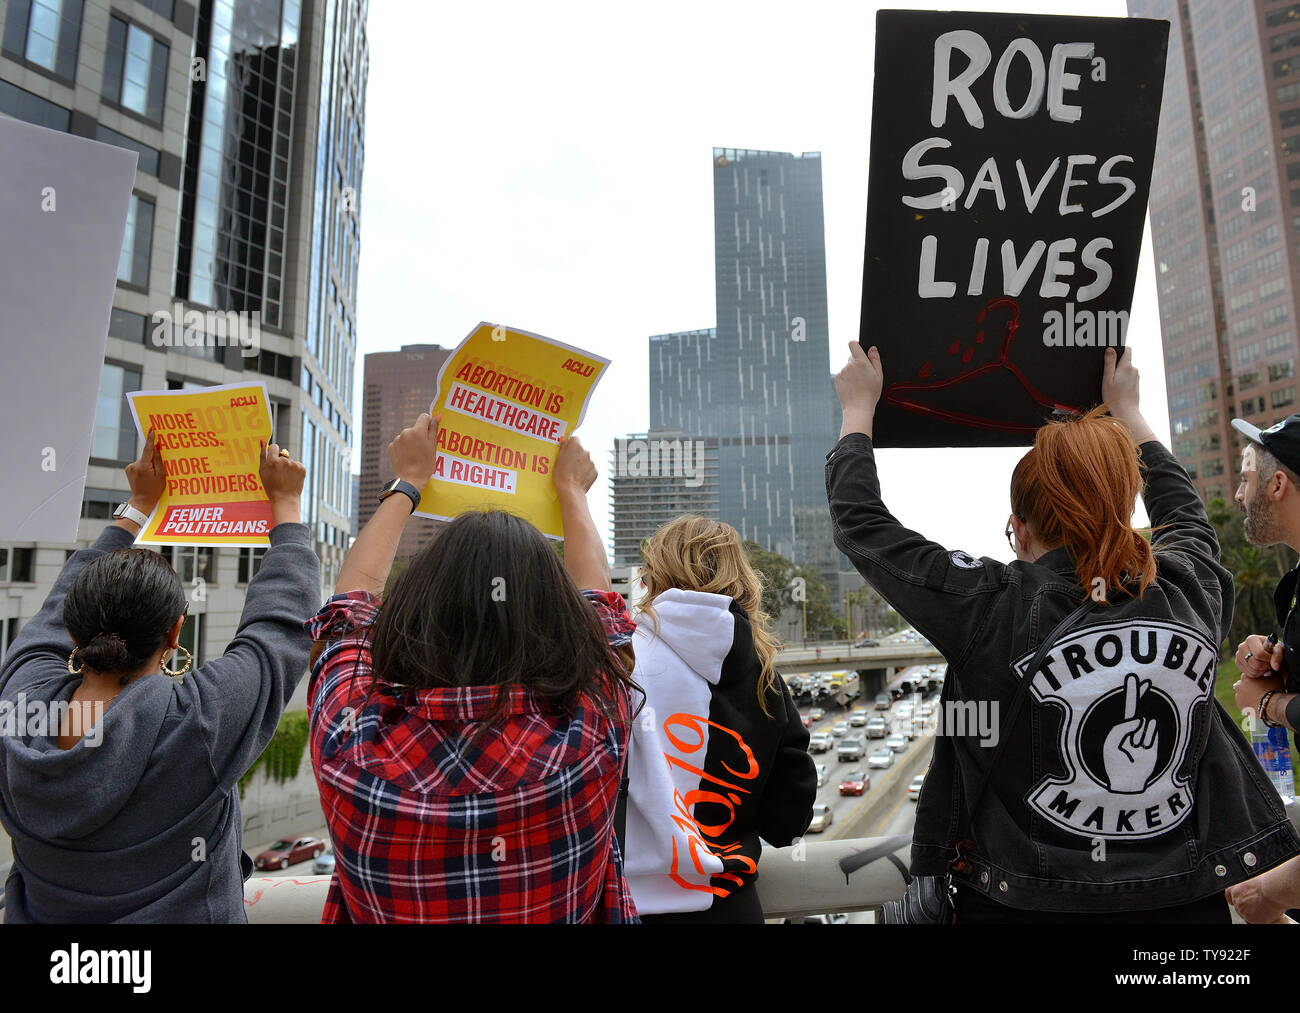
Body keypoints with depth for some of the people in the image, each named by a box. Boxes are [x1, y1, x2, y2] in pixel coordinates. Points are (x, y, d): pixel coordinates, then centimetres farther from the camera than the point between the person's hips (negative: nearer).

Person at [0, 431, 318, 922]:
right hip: (185, 913, -4)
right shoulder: (196, 721, -29)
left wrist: (138, 506, 11)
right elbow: (282, 620, -17)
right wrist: (285, 502, -4)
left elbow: (56, 612, 1)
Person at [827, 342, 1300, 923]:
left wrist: (859, 408, 4)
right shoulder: (1193, 593, -8)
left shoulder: (992, 607, -21)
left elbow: (860, 523, -10)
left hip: (1029, 905, -3)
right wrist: (1126, 410, 28)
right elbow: (1185, 514, 16)